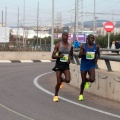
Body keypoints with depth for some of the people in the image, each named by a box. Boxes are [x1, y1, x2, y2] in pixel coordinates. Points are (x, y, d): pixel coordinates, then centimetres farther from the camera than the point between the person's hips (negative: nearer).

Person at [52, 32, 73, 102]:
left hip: (66, 65, 2)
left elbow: (71, 55, 18)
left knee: (68, 80, -17)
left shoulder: (70, 46, 3)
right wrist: (59, 56, -25)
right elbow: (53, 56, -6)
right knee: (58, 82, -5)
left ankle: (62, 80, 21)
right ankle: (56, 95, 18)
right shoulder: (58, 45, -6)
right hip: (59, 64, -2)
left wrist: (70, 60, -4)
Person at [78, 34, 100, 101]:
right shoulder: (83, 46, -7)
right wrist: (83, 54, -28)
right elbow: (79, 56, -6)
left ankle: (87, 81, 18)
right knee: (83, 81, 5)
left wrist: (97, 58, -6)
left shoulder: (96, 46, -1)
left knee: (92, 79, -21)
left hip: (92, 65, 1)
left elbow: (98, 54, 15)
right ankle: (81, 94, 29)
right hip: (84, 66, -1)